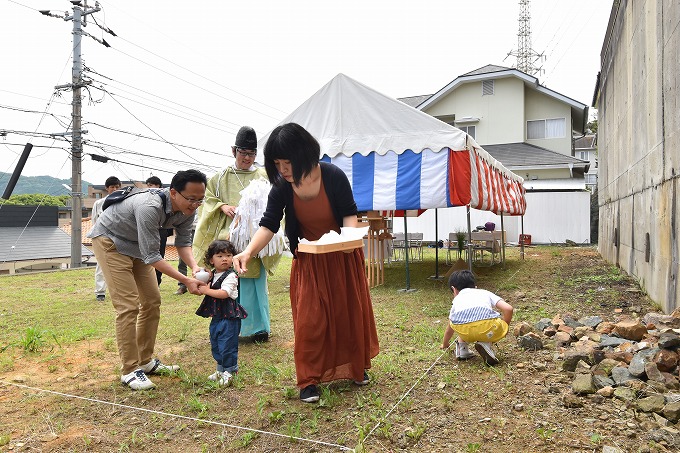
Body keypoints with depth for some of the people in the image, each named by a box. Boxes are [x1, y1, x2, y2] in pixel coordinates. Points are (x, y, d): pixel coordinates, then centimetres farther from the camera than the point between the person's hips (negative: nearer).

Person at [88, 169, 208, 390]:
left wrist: (194, 266, -27)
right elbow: (151, 256, -35)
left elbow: (183, 241, -7)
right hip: (110, 240, -8)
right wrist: (186, 281, -37)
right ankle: (130, 370, -4)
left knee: (152, 301, 6)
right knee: (128, 305, -14)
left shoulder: (187, 209, -17)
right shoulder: (150, 207, -40)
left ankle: (146, 361, 19)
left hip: (137, 244, 8)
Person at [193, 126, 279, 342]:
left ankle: (259, 326, 14)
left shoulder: (264, 176, 8)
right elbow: (208, 198, 11)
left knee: (255, 282, 2)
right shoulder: (221, 177, 10)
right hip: (228, 237, 1)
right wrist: (222, 207, -8)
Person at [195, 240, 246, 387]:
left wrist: (207, 291, -21)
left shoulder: (230, 276, -16)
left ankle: (229, 372, 12)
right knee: (215, 345, 19)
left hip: (229, 317, -9)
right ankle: (220, 370, 34)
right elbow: (210, 289, 23)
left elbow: (224, 293, -26)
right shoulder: (213, 275, 11)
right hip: (216, 316, 9)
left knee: (227, 345, -3)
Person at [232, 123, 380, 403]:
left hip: (343, 258, -1)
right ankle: (308, 381, 11)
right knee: (309, 319, -1)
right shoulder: (282, 187, -17)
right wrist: (248, 252, -34)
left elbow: (349, 213, -10)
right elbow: (268, 224, -18)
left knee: (350, 313, 11)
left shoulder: (333, 177, -23)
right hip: (308, 261, 1)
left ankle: (357, 367, 32)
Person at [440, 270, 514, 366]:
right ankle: (485, 343, 8)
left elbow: (450, 328, 49)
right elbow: (508, 309, 17)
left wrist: (445, 344, 68)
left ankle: (462, 348, 23)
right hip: (487, 326, -2)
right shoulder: (485, 293, 34)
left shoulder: (457, 299, 37)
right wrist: (504, 328, 35)